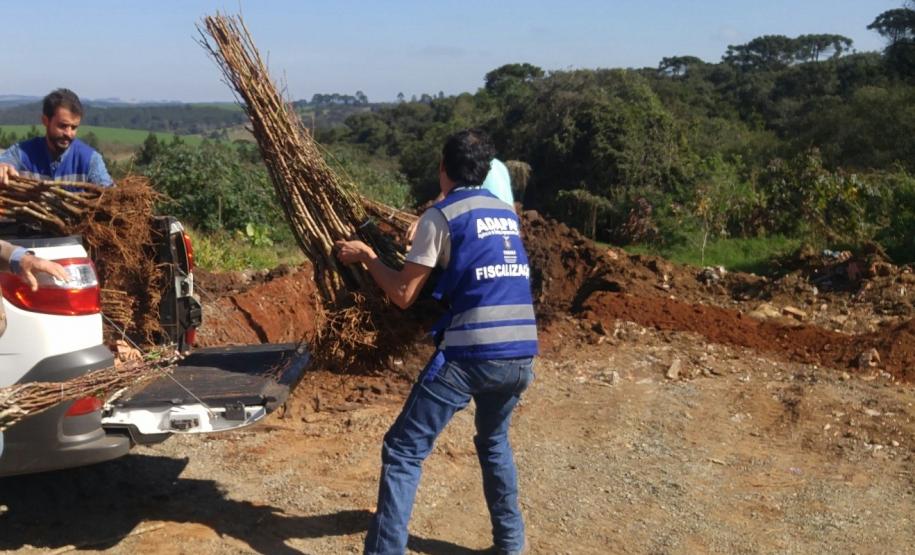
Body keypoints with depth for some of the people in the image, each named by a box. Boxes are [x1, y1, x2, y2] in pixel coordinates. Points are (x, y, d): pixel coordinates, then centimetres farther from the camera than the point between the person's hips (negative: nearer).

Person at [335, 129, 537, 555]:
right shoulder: (507, 214, 17)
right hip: (521, 356, 7)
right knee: (494, 441, 29)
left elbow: (404, 295, -1)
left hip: (470, 355, -7)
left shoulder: (442, 216, -1)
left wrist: (365, 256, 13)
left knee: (403, 451, 2)